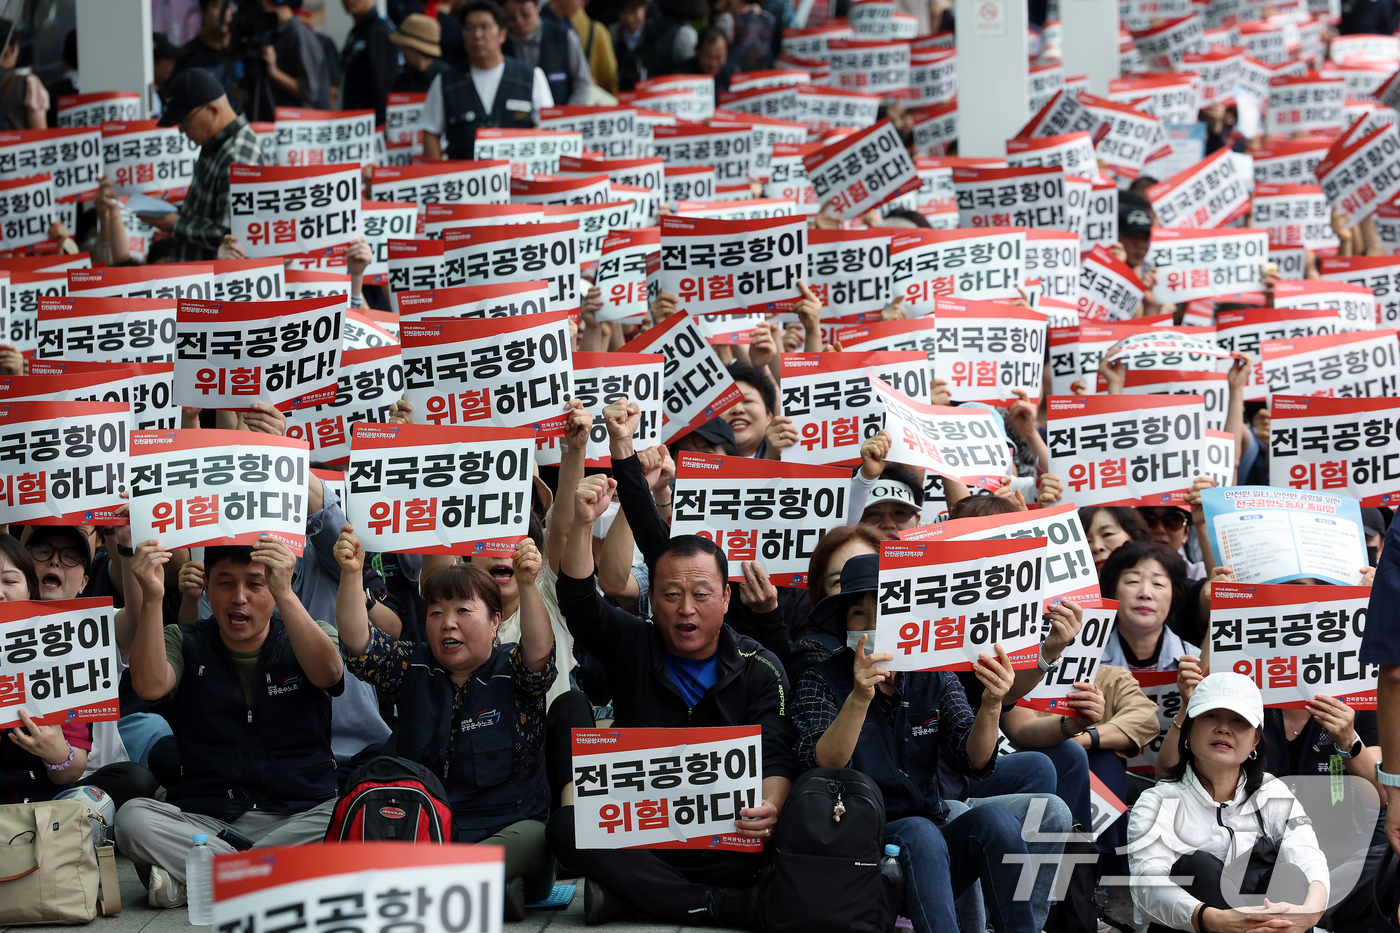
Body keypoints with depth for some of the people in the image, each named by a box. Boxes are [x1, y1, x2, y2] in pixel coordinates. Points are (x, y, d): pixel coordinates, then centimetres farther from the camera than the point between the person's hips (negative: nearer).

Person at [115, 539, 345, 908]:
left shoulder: (309, 638, 4)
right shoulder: (184, 642, 7)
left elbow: (327, 673, -22)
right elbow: (150, 686, -15)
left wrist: (285, 594, -36)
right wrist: (152, 599, -27)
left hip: (299, 820, -1)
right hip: (209, 820, 1)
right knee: (132, 819, -28)